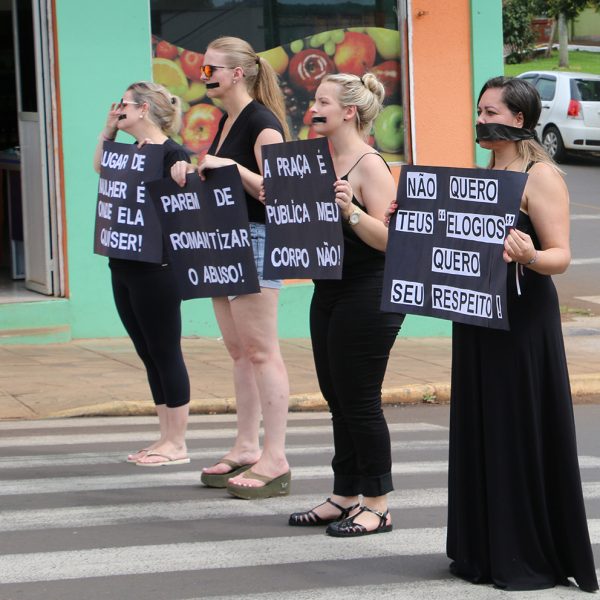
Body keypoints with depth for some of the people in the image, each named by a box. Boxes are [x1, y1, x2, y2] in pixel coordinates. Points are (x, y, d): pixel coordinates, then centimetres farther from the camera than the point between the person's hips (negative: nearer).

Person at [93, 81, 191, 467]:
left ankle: (177, 445, 4)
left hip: (155, 268, -9)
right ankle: (166, 438, 20)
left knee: (165, 354, -2)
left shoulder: (170, 153, -12)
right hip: (125, 266, 9)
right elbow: (99, 168, 30)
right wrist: (109, 130, 18)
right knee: (149, 355, 13)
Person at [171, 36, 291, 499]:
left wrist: (230, 166, -27)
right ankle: (247, 449, 18)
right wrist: (188, 170, 4)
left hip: (255, 239, -9)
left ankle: (276, 461, -7)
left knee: (261, 352, -8)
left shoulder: (262, 122, -13)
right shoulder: (226, 121, 15)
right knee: (238, 351, 12)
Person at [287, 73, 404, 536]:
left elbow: (390, 238, -21)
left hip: (367, 296, -9)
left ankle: (377, 505, 6)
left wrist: (351, 211, -34)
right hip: (330, 292, 9)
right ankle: (345, 496, 23)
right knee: (338, 398, 13)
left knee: (359, 400, -4)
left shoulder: (370, 166, -14)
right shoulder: (325, 161, 11)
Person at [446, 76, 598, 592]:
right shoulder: (485, 175, 14)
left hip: (523, 319, -8)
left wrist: (529, 256, -37)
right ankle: (486, 550, 19)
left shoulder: (541, 177, -11)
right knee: (481, 432, 11)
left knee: (524, 434, -4)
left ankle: (532, 557, 4)